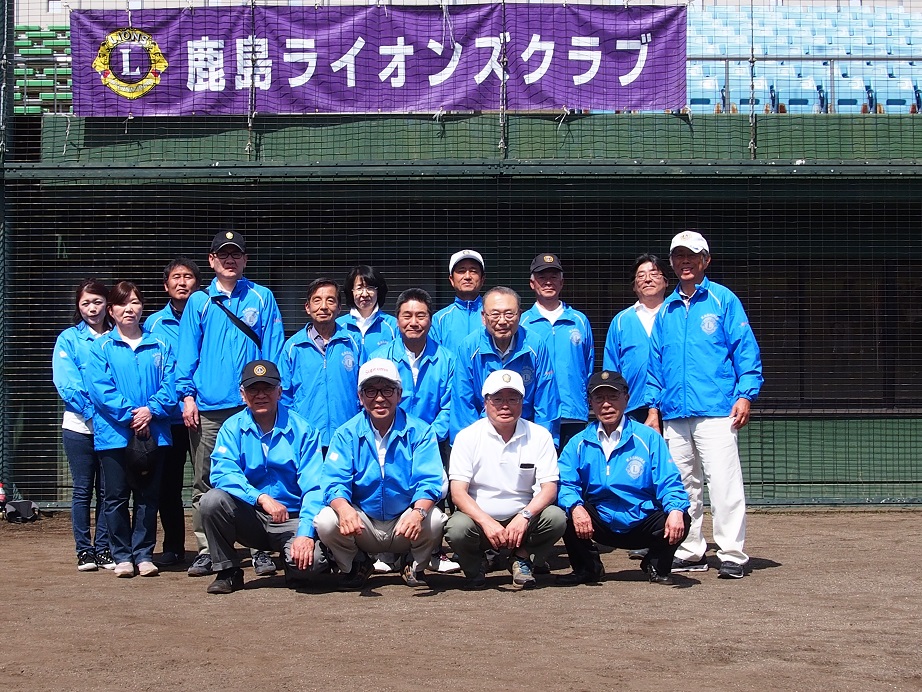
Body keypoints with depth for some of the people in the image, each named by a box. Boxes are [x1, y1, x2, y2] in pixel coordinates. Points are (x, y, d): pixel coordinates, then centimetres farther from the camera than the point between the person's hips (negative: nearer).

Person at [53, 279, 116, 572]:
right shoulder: (69, 339, 2)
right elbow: (66, 384, -7)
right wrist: (93, 410, -16)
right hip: (79, 426, -1)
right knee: (83, 490, 4)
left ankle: (103, 549, 13)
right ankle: (84, 550, 11)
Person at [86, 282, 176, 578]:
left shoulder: (160, 347, 9)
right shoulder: (101, 347, 3)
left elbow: (170, 384, 0)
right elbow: (99, 388, -8)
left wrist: (151, 410, -16)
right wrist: (129, 414, -16)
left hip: (153, 434, 2)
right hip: (113, 434, -1)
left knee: (148, 497, 6)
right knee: (116, 497, 3)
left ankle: (144, 554, 14)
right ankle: (122, 556, 12)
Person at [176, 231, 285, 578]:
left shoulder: (262, 298, 9)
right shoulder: (199, 302, 11)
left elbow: (272, 350, 4)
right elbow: (187, 352, 6)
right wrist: (187, 395, -4)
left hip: (252, 404, -1)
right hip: (207, 407, 1)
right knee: (204, 483, 4)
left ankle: (260, 550, 7)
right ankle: (206, 550, 10)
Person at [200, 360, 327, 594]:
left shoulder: (302, 430, -4)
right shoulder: (232, 428, 1)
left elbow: (313, 488, -11)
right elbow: (222, 473, -15)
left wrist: (306, 533, -25)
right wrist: (260, 497, -30)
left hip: (291, 520, -2)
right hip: (249, 518, 2)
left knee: (309, 560, -31)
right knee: (212, 499, -26)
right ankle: (227, 572, -6)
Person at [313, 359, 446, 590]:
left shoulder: (420, 432, -4)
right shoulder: (346, 434, -1)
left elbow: (429, 483, -13)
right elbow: (335, 483, -12)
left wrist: (419, 512, -37)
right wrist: (344, 509, -36)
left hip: (405, 528, -1)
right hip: (362, 525, 1)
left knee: (434, 519, -31)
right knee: (325, 521, -27)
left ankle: (415, 566, 3)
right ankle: (356, 565, 6)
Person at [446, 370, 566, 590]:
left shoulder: (539, 436, 0)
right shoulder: (468, 437, -3)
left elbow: (549, 487, -6)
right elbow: (458, 492, -11)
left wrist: (524, 516, -26)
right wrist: (487, 522, -28)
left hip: (522, 521, 1)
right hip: (479, 518, -1)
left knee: (556, 518, -27)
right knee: (457, 528, -33)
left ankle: (521, 559, 3)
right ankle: (474, 567, 2)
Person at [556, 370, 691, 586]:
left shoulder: (648, 438, -2)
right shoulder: (579, 443, 3)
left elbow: (669, 484, -9)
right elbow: (565, 484, -7)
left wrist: (676, 510, -31)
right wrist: (575, 507, -30)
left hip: (643, 524, -1)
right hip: (600, 525, 1)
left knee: (680, 520, -28)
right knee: (564, 511, -25)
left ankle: (657, 566, 5)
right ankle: (588, 568, 1)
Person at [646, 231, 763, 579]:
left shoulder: (723, 300, 4)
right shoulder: (666, 310, 17)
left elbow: (746, 350, -1)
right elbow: (656, 363, 20)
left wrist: (745, 395, -11)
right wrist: (653, 407, 12)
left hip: (716, 411, -5)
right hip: (674, 415, 5)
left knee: (723, 482, -11)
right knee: (684, 485, 8)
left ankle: (732, 554, -7)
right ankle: (690, 552, 16)